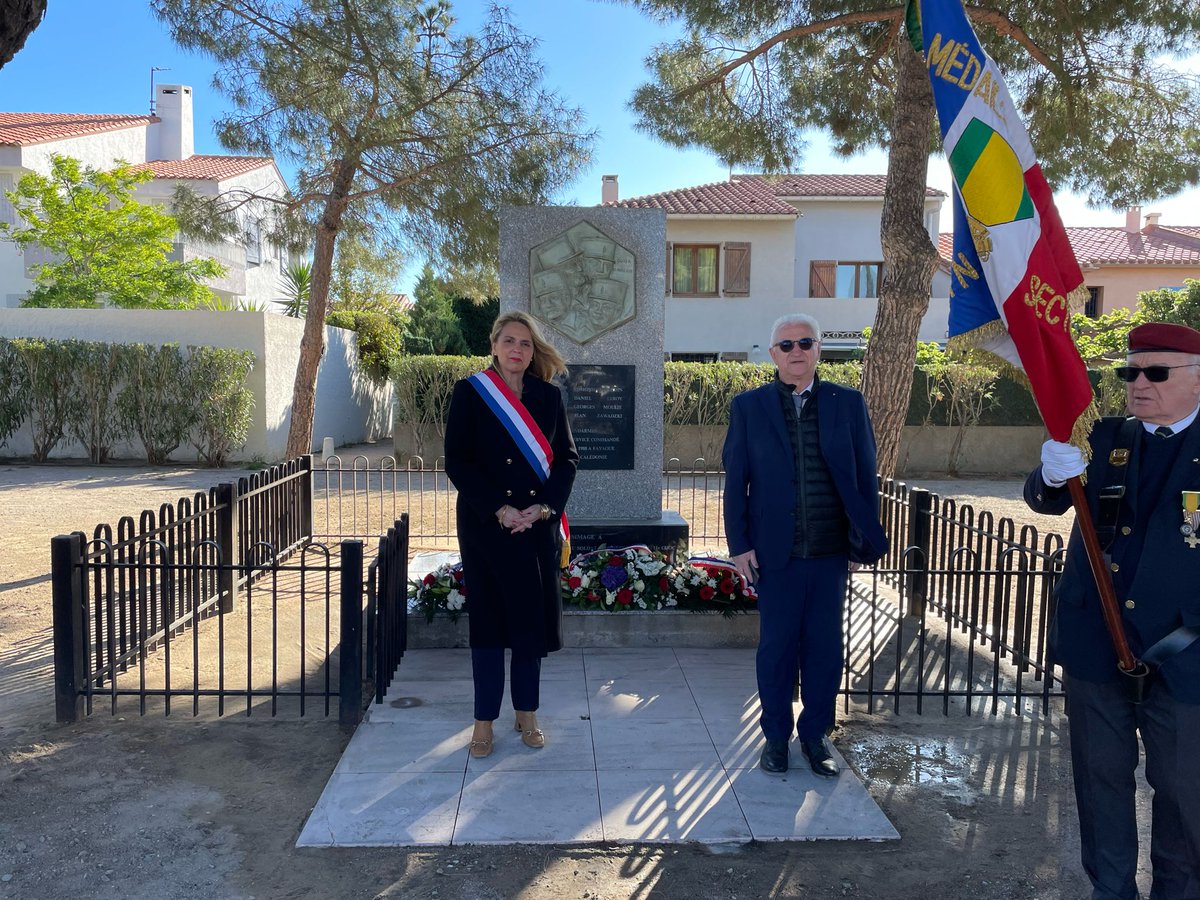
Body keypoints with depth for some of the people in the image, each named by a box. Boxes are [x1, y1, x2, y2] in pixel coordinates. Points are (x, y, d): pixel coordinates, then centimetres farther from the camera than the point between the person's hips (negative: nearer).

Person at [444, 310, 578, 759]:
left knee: (533, 617, 8)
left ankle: (526, 713, 24)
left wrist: (543, 507, -10)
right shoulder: (470, 393, -1)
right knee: (488, 618, 4)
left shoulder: (548, 396, 7)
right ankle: (484, 720, 16)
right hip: (486, 525, -2)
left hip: (538, 525, 3)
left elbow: (567, 457, 5)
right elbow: (457, 461, -6)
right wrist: (499, 509, -15)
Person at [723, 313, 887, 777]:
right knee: (776, 647, 9)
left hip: (831, 552, 1)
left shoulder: (848, 403, 3)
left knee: (825, 647, 10)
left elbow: (865, 476, 5)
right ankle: (776, 735, 27)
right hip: (775, 552, -1)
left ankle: (815, 734, 28)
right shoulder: (749, 407, 1)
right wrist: (739, 545, -3)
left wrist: (863, 541, 2)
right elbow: (735, 481, 1)